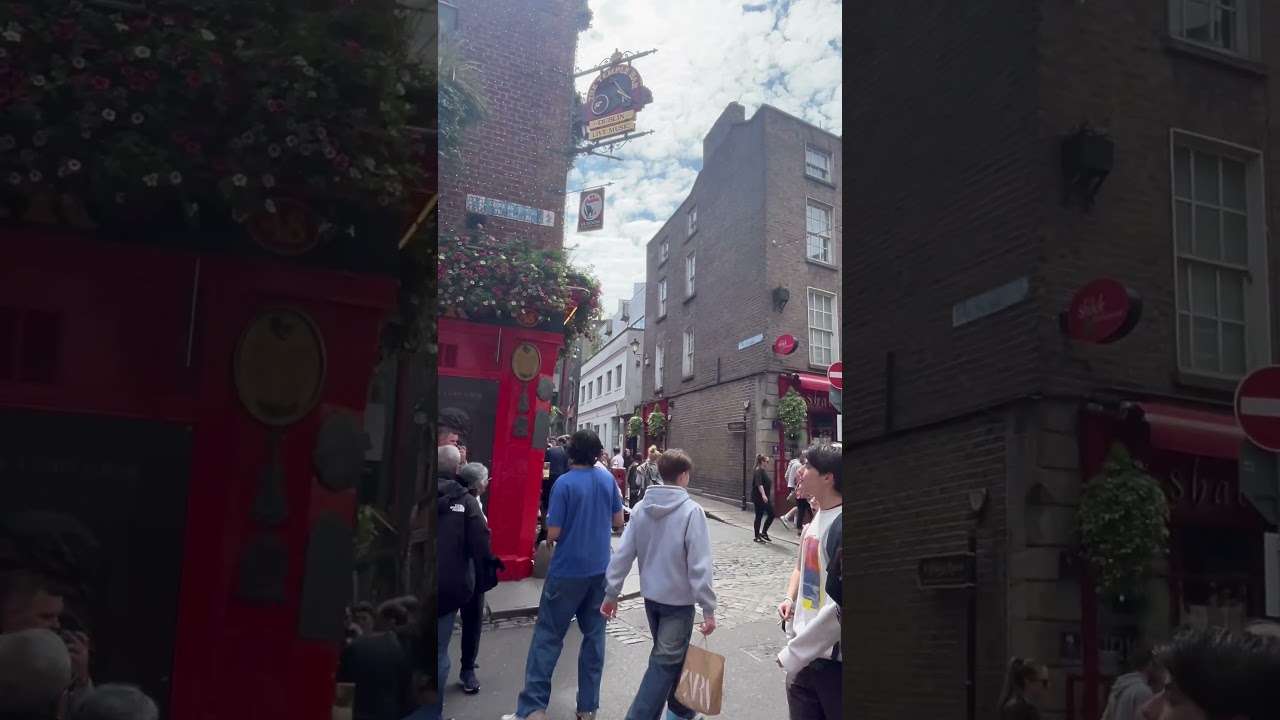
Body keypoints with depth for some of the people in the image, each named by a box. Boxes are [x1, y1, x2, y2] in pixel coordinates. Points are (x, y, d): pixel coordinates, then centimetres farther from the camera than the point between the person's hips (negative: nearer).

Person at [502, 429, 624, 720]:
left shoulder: (565, 483, -15)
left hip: (568, 570, -5)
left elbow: (553, 534, -15)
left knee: (547, 636, 1)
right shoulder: (608, 479, 0)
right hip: (600, 568, 5)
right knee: (594, 635, 10)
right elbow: (618, 521, 10)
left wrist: (550, 537, 7)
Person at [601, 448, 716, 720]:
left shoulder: (642, 508, -1)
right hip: (679, 599, -7)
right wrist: (708, 608, -15)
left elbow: (623, 554, 0)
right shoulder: (692, 511, -18)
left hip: (651, 595, 7)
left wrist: (611, 593, 6)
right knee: (665, 663, 0)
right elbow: (699, 566, -20)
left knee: (670, 656, 23)